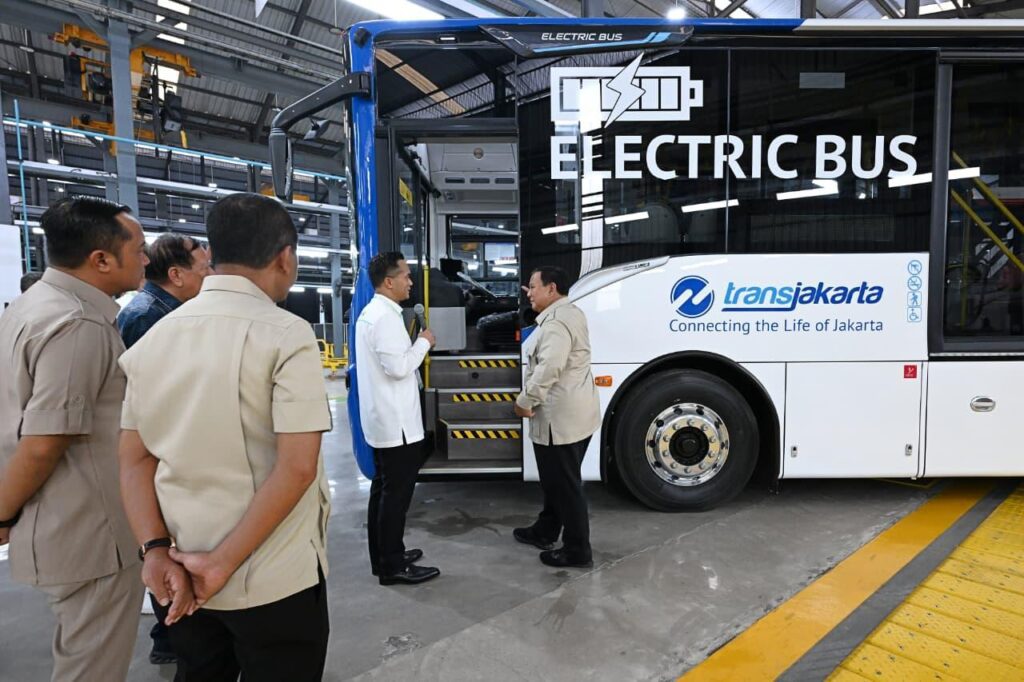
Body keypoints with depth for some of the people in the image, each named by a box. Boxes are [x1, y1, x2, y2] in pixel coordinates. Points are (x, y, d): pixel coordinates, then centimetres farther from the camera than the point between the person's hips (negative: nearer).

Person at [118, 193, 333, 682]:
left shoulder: (154, 337, 3)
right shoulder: (286, 335, -17)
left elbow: (135, 460, 3)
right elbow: (296, 468, -21)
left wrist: (157, 550, -4)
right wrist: (225, 561, -13)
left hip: (184, 572, 6)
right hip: (273, 579, -5)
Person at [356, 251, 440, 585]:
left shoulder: (370, 312, 13)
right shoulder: (386, 317, -19)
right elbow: (398, 367, -23)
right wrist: (424, 342, -11)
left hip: (382, 419, 10)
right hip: (396, 421, -10)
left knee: (383, 488, 16)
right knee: (397, 492, -1)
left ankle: (382, 557, 28)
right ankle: (392, 565, 10)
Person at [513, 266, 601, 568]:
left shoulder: (556, 323, -21)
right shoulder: (569, 312, 13)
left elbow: (549, 368, -32)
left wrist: (525, 401, -21)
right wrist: (538, 303, 27)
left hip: (560, 418, -11)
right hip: (573, 414, 11)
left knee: (565, 484, 1)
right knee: (556, 480, 22)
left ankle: (577, 551, 14)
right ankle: (545, 531, 38)